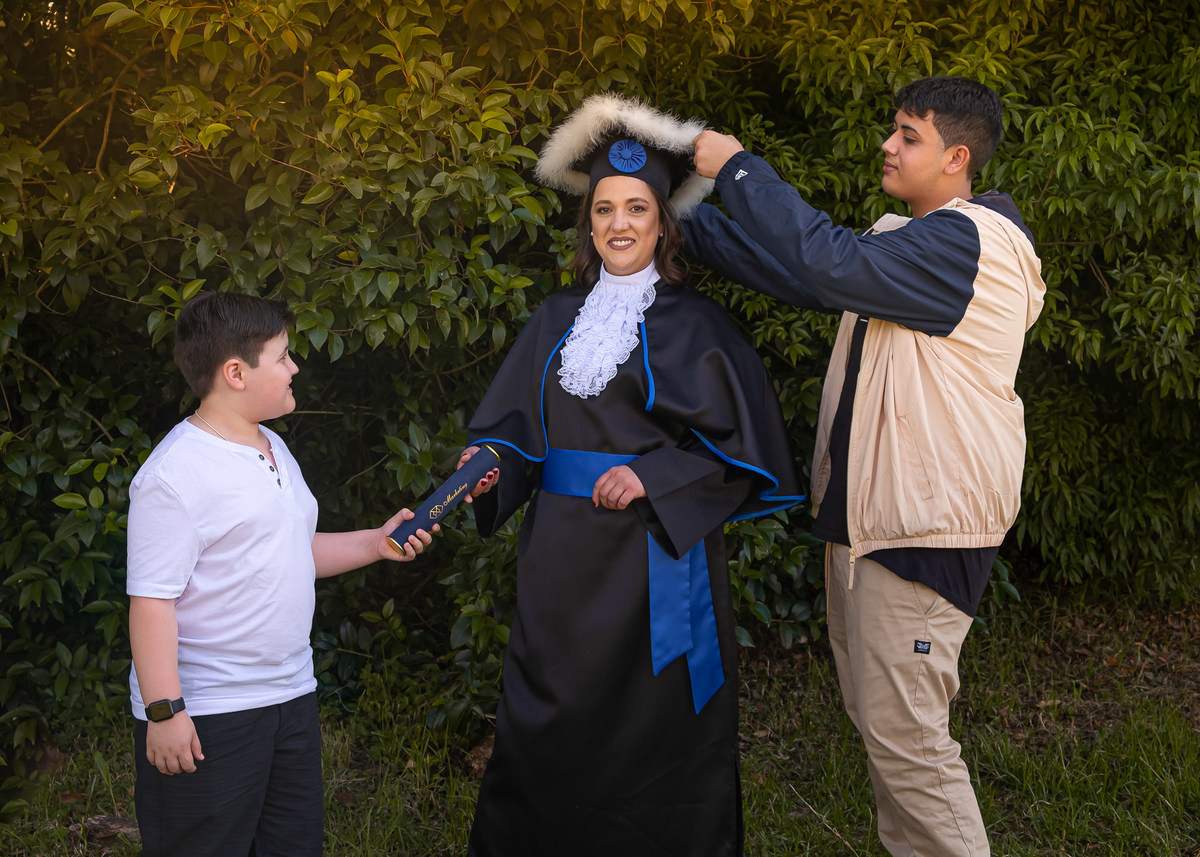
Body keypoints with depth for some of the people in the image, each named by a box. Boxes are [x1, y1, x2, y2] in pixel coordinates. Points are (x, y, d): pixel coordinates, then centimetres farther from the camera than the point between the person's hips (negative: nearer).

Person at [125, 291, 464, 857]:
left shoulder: (275, 450, 13)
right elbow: (151, 599, -19)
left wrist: (375, 543, 10)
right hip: (206, 715, -9)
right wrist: (163, 712, -22)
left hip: (290, 694, 9)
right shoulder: (174, 474, -17)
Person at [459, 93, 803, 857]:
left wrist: (651, 478, -16)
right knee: (550, 729, 7)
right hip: (564, 556, 4)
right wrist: (491, 458, -7)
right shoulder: (560, 319, 11)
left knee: (654, 730, 3)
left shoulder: (692, 322, -2)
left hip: (657, 552, -4)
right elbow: (518, 421, 14)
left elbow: (737, 442, -5)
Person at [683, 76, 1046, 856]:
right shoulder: (916, 240, 17)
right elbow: (802, 273, 16)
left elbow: (829, 264, -29)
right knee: (878, 715, 18)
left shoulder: (965, 241, -17)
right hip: (873, 512, 11)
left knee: (904, 731, -6)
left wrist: (738, 168, -20)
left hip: (924, 522, -10)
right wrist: (685, 222, 11)